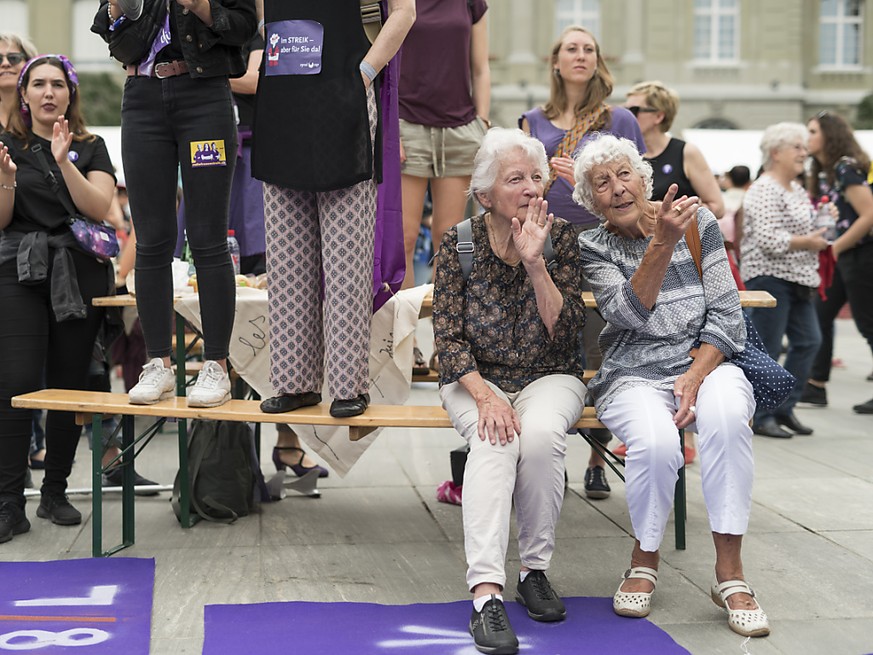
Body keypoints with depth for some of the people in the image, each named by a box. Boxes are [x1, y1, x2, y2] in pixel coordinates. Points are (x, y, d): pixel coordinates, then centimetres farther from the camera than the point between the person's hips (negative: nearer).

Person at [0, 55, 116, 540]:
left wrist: (63, 162, -16)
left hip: (79, 274, 1)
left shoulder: (92, 148, 9)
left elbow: (99, 208, -5)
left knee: (70, 386, 3)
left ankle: (56, 491, 16)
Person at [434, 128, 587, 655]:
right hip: (476, 378, -1)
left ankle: (535, 571, -16)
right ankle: (487, 595, -41)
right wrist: (484, 395, -24)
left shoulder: (561, 236, -3)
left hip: (549, 377, 1)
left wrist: (534, 262, -22)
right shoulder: (459, 243, -4)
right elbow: (448, 337, -8)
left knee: (540, 433, -34)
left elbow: (565, 329, -11)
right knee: (495, 438, -34)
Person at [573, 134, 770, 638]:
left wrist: (696, 376, -14)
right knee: (655, 441, -35)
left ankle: (730, 572, -24)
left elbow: (726, 314, 1)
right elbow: (631, 315, -15)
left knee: (727, 417, -36)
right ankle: (646, 557, -5)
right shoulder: (595, 248, 3)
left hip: (706, 363, 1)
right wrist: (661, 243, -26)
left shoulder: (697, 220, 4)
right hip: (634, 376, -1)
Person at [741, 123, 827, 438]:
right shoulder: (764, 191, -14)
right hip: (770, 278, -10)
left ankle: (784, 408, 18)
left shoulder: (797, 190, 16)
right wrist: (807, 243, -18)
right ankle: (761, 417, 3)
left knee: (808, 340, 8)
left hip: (796, 279, 10)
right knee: (768, 350, -5)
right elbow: (768, 239, -24)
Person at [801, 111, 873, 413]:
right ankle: (816, 387, 15)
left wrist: (835, 247, -19)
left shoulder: (846, 169, -16)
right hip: (841, 256, 9)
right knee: (820, 317, 9)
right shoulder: (824, 172, 11)